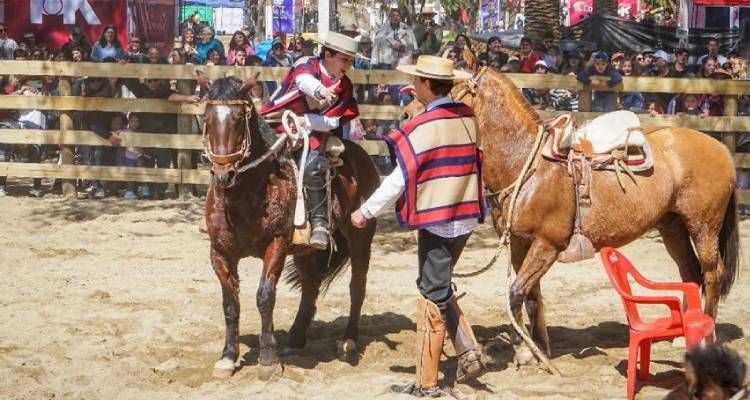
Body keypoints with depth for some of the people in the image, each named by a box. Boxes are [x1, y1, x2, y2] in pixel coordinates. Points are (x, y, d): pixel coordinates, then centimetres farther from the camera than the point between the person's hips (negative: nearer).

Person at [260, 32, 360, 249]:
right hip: (278, 125, 0)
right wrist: (320, 89, -52)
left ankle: (319, 224, -22)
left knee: (313, 168, -28)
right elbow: (304, 79, -30)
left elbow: (334, 121, -2)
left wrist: (306, 120, -16)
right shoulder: (309, 65, -4)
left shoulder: (345, 87, 4)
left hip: (313, 132, 0)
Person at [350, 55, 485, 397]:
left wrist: (366, 211, -6)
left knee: (433, 294, 0)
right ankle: (469, 352, 11)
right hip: (466, 215, 7)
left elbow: (400, 178, -16)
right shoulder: (467, 118, 4)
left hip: (436, 220, -7)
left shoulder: (423, 127, -16)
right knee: (439, 287, 22)